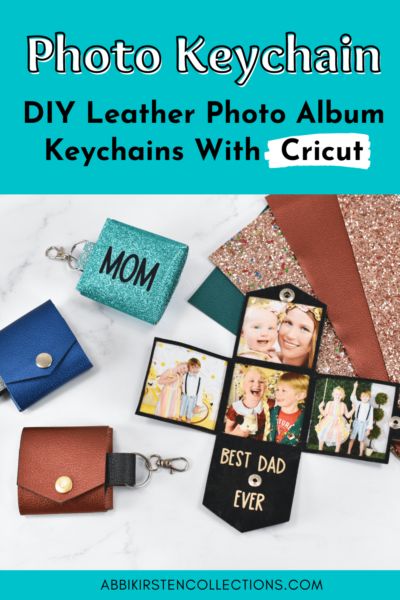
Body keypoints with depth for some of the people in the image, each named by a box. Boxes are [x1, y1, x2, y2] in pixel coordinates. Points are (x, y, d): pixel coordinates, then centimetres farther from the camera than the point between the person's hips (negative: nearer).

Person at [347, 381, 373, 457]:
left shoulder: (370, 407, -3)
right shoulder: (358, 403, -2)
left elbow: (371, 419, 0)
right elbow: (353, 398, -18)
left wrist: (369, 429, -1)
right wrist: (355, 387, -28)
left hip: (364, 424, -1)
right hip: (356, 422, 1)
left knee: (362, 440, 8)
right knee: (352, 438, 9)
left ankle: (361, 454, 21)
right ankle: (349, 452, 21)